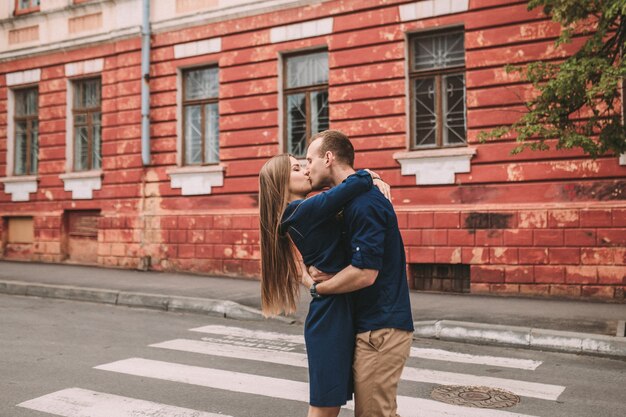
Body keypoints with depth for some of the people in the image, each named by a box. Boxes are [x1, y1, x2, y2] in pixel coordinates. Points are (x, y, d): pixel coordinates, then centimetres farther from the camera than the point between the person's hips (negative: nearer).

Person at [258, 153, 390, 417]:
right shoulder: (305, 210, -15)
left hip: (336, 313, 9)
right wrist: (370, 178, -2)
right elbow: (354, 184, -23)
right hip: (331, 314, -9)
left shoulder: (301, 213, 14)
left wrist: (376, 182, 3)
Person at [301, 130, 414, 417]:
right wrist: (322, 272, -1)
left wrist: (316, 287, -9)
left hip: (381, 330, -10)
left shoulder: (364, 203, -19)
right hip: (373, 326, 10)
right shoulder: (355, 200, 13)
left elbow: (365, 273, -24)